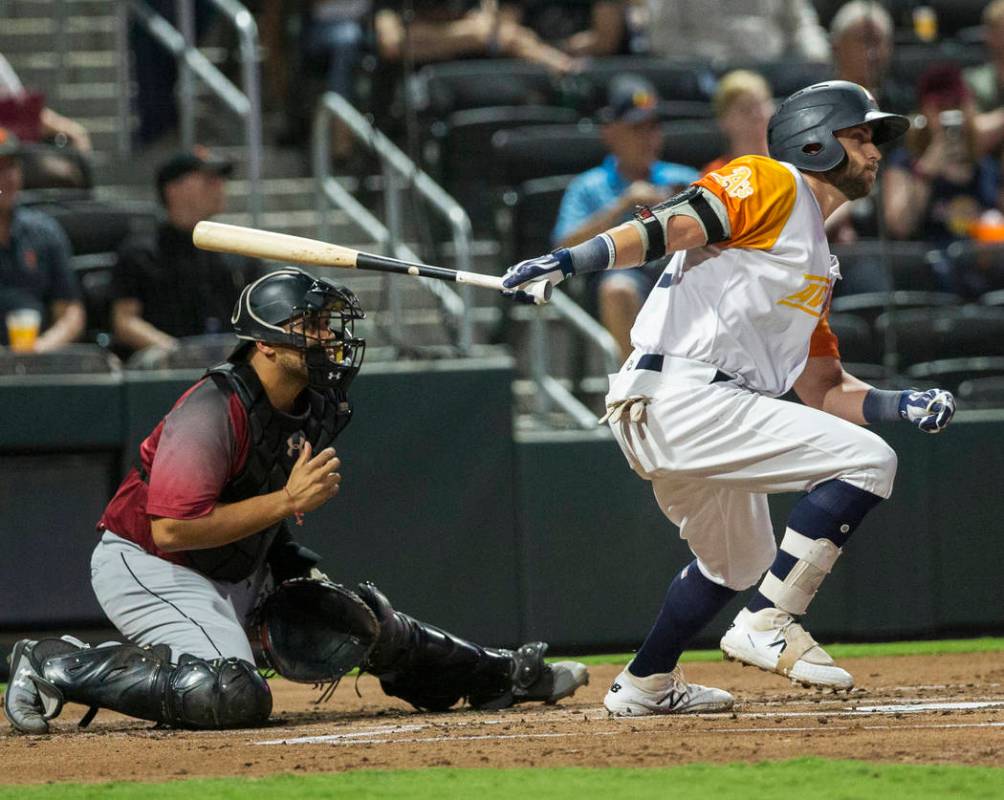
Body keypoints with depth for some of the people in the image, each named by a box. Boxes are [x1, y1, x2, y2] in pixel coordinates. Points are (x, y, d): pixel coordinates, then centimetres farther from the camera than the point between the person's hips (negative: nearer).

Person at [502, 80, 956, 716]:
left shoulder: (819, 264, 28)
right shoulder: (771, 184, 0)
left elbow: (823, 389, 25)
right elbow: (674, 226, -15)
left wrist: (901, 404, 8)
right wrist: (570, 262, -29)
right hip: (681, 395, -10)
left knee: (739, 562, 29)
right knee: (867, 460, -15)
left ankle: (645, 685, 44)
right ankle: (768, 626, -14)